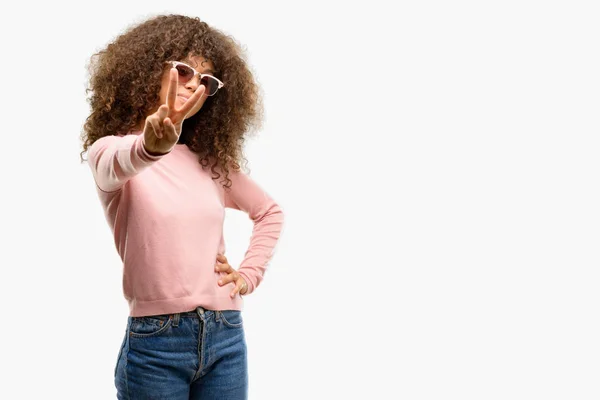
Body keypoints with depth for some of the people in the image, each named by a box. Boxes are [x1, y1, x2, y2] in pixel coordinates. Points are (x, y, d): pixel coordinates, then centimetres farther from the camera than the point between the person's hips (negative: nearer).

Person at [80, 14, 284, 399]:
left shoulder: (212, 161, 12)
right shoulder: (110, 148, -3)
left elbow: (270, 211, 24)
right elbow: (119, 163, -28)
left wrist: (250, 273, 9)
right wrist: (151, 145, -50)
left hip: (225, 337, 4)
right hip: (155, 342, -4)